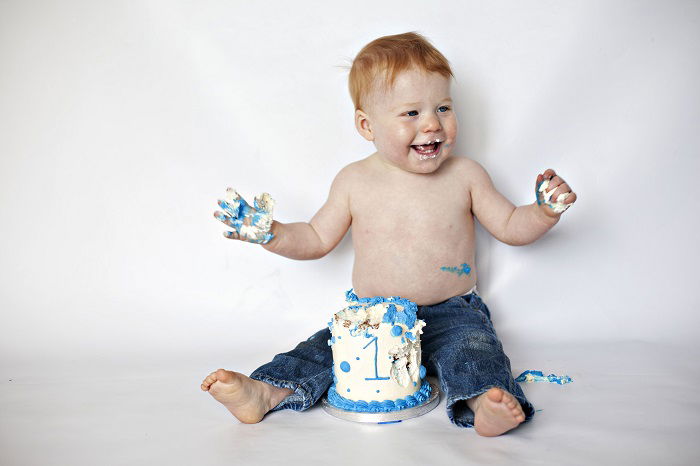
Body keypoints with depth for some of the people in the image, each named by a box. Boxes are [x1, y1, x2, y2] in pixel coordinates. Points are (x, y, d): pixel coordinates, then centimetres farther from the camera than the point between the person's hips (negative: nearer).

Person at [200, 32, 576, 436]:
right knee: (323, 348, -15)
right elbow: (318, 239, 8)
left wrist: (545, 212, -15)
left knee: (472, 346, -29)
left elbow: (511, 227, 4)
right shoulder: (354, 182, -2)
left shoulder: (465, 175, -3)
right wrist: (270, 234, -8)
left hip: (450, 313, -1)